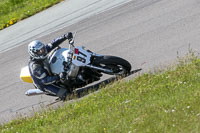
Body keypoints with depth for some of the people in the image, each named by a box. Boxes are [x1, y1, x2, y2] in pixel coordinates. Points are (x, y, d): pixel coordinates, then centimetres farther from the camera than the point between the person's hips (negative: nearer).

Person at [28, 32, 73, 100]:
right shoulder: (35, 66, -35)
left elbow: (53, 44, -10)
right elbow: (44, 80, -34)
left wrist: (65, 37, -22)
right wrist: (58, 77, -46)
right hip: (44, 85, -9)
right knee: (64, 93, -22)